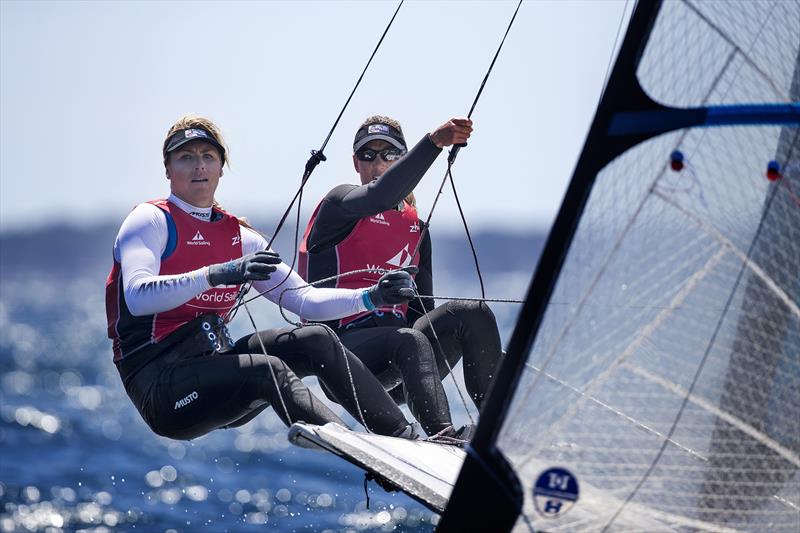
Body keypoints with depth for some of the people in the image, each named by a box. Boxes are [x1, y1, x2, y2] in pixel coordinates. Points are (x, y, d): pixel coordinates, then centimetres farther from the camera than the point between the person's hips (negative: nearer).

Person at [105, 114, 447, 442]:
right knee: (269, 370, -30)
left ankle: (406, 440, -10)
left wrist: (372, 297, -2)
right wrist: (215, 274, -36)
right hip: (161, 388, -7)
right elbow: (137, 297, -23)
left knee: (317, 340, -8)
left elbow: (303, 299, 14)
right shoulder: (151, 221, -3)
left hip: (215, 364, 7)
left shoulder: (239, 237, 17)